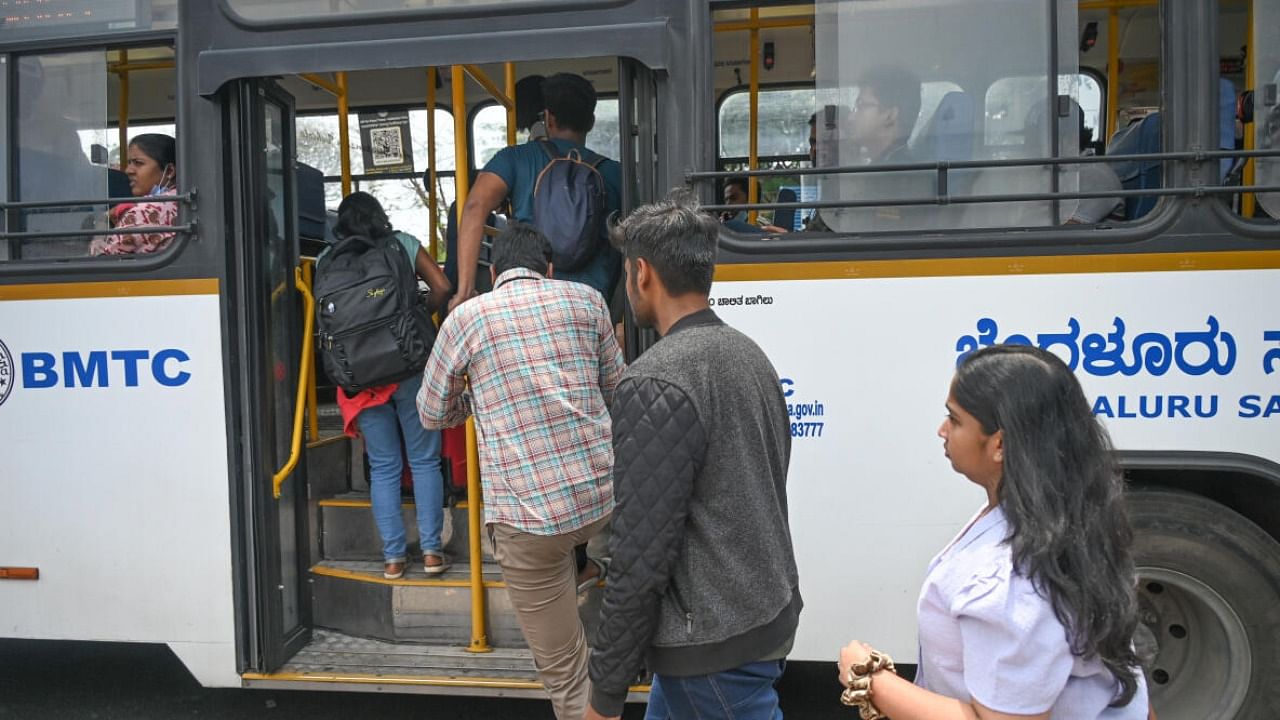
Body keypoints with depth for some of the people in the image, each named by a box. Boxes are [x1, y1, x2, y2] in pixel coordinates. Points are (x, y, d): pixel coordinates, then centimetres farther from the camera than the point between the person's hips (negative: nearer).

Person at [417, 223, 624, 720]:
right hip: (603, 494, 3)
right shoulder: (586, 299, 8)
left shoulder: (466, 317, 4)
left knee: (563, 669, 10)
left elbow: (432, 414, 15)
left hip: (527, 513, -2)